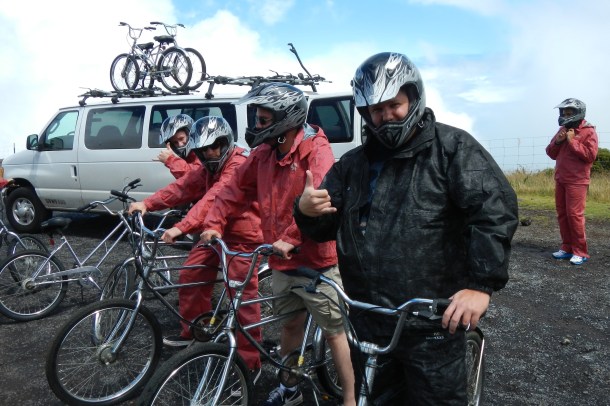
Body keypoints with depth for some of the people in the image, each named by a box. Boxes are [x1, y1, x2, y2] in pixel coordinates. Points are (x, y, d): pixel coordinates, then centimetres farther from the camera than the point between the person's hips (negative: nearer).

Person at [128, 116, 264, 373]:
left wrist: (181, 227, -41)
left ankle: (250, 361, 6)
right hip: (215, 233, 9)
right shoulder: (208, 168, 11)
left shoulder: (238, 164, -20)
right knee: (190, 278, 11)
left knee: (244, 298, -6)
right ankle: (193, 331, 32)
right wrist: (147, 203, -13)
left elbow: (212, 199, -33)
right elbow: (182, 188, 0)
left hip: (242, 238, -9)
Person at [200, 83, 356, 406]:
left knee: (334, 332, 7)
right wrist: (215, 223, 2)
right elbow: (236, 190, 11)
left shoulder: (315, 150, -17)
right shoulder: (263, 153, 5)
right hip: (282, 262, 7)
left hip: (317, 261, -6)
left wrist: (290, 238, -33)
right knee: (291, 324, 21)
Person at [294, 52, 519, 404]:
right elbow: (326, 228, 12)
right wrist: (307, 211, -12)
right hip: (368, 323, 5)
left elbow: (495, 208, -14)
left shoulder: (452, 147, -4)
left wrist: (482, 284, -24)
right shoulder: (352, 164, 11)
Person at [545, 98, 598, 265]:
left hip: (577, 181, -7)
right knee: (562, 214, 8)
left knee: (574, 214, -9)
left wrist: (572, 141, -16)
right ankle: (567, 247, 15)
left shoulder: (588, 131, -7)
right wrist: (557, 141, -6)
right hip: (560, 180, 7)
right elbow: (551, 153, 13)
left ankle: (580, 252, -2)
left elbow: (590, 155, -17)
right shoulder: (562, 130, 14)